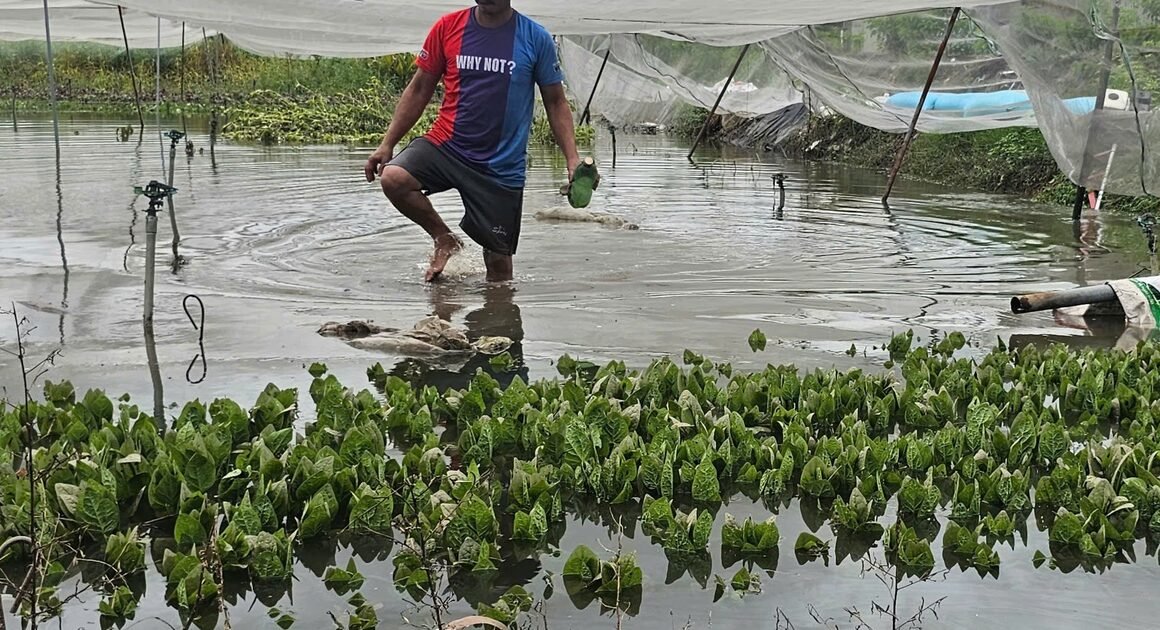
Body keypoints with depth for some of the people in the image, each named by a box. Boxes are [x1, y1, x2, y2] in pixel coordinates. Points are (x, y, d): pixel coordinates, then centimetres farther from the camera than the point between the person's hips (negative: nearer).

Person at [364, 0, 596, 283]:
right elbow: (419, 90, 7)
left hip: (502, 166, -1)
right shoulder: (448, 27, 0)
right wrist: (387, 144, 2)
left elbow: (555, 103, 4)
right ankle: (444, 238, -1)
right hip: (446, 145, 1)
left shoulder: (536, 38, -2)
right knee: (393, 177, -27)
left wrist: (573, 159, -8)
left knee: (499, 260, 2)